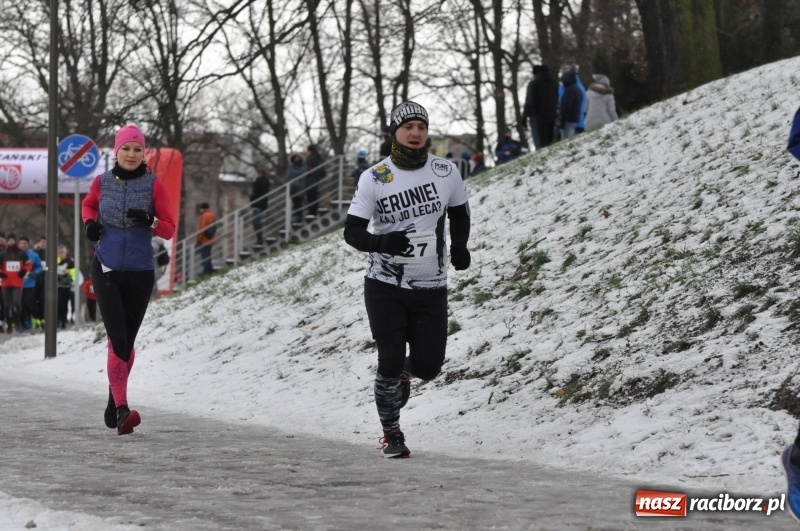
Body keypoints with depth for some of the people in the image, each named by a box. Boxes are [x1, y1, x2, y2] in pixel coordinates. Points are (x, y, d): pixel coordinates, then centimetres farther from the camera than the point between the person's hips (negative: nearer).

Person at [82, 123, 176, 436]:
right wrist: (89, 223, 1)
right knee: (117, 340, -14)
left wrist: (149, 221, -22)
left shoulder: (154, 184, -3)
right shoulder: (102, 182, 1)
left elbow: (169, 229, -1)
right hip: (107, 270, -1)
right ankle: (122, 410, -18)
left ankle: (114, 404, 32)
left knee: (127, 342, 12)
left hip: (140, 273, 1)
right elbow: (88, 205, 22)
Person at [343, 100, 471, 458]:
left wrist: (459, 245, -5)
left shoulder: (446, 172, -1)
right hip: (385, 285, -2)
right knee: (390, 361, -5)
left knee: (428, 366, -1)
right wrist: (381, 242, -27)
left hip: (431, 288, 2)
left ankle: (404, 372, 37)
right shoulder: (374, 178, -8)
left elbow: (459, 213, 16)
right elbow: (352, 231, -6)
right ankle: (391, 434, 15)